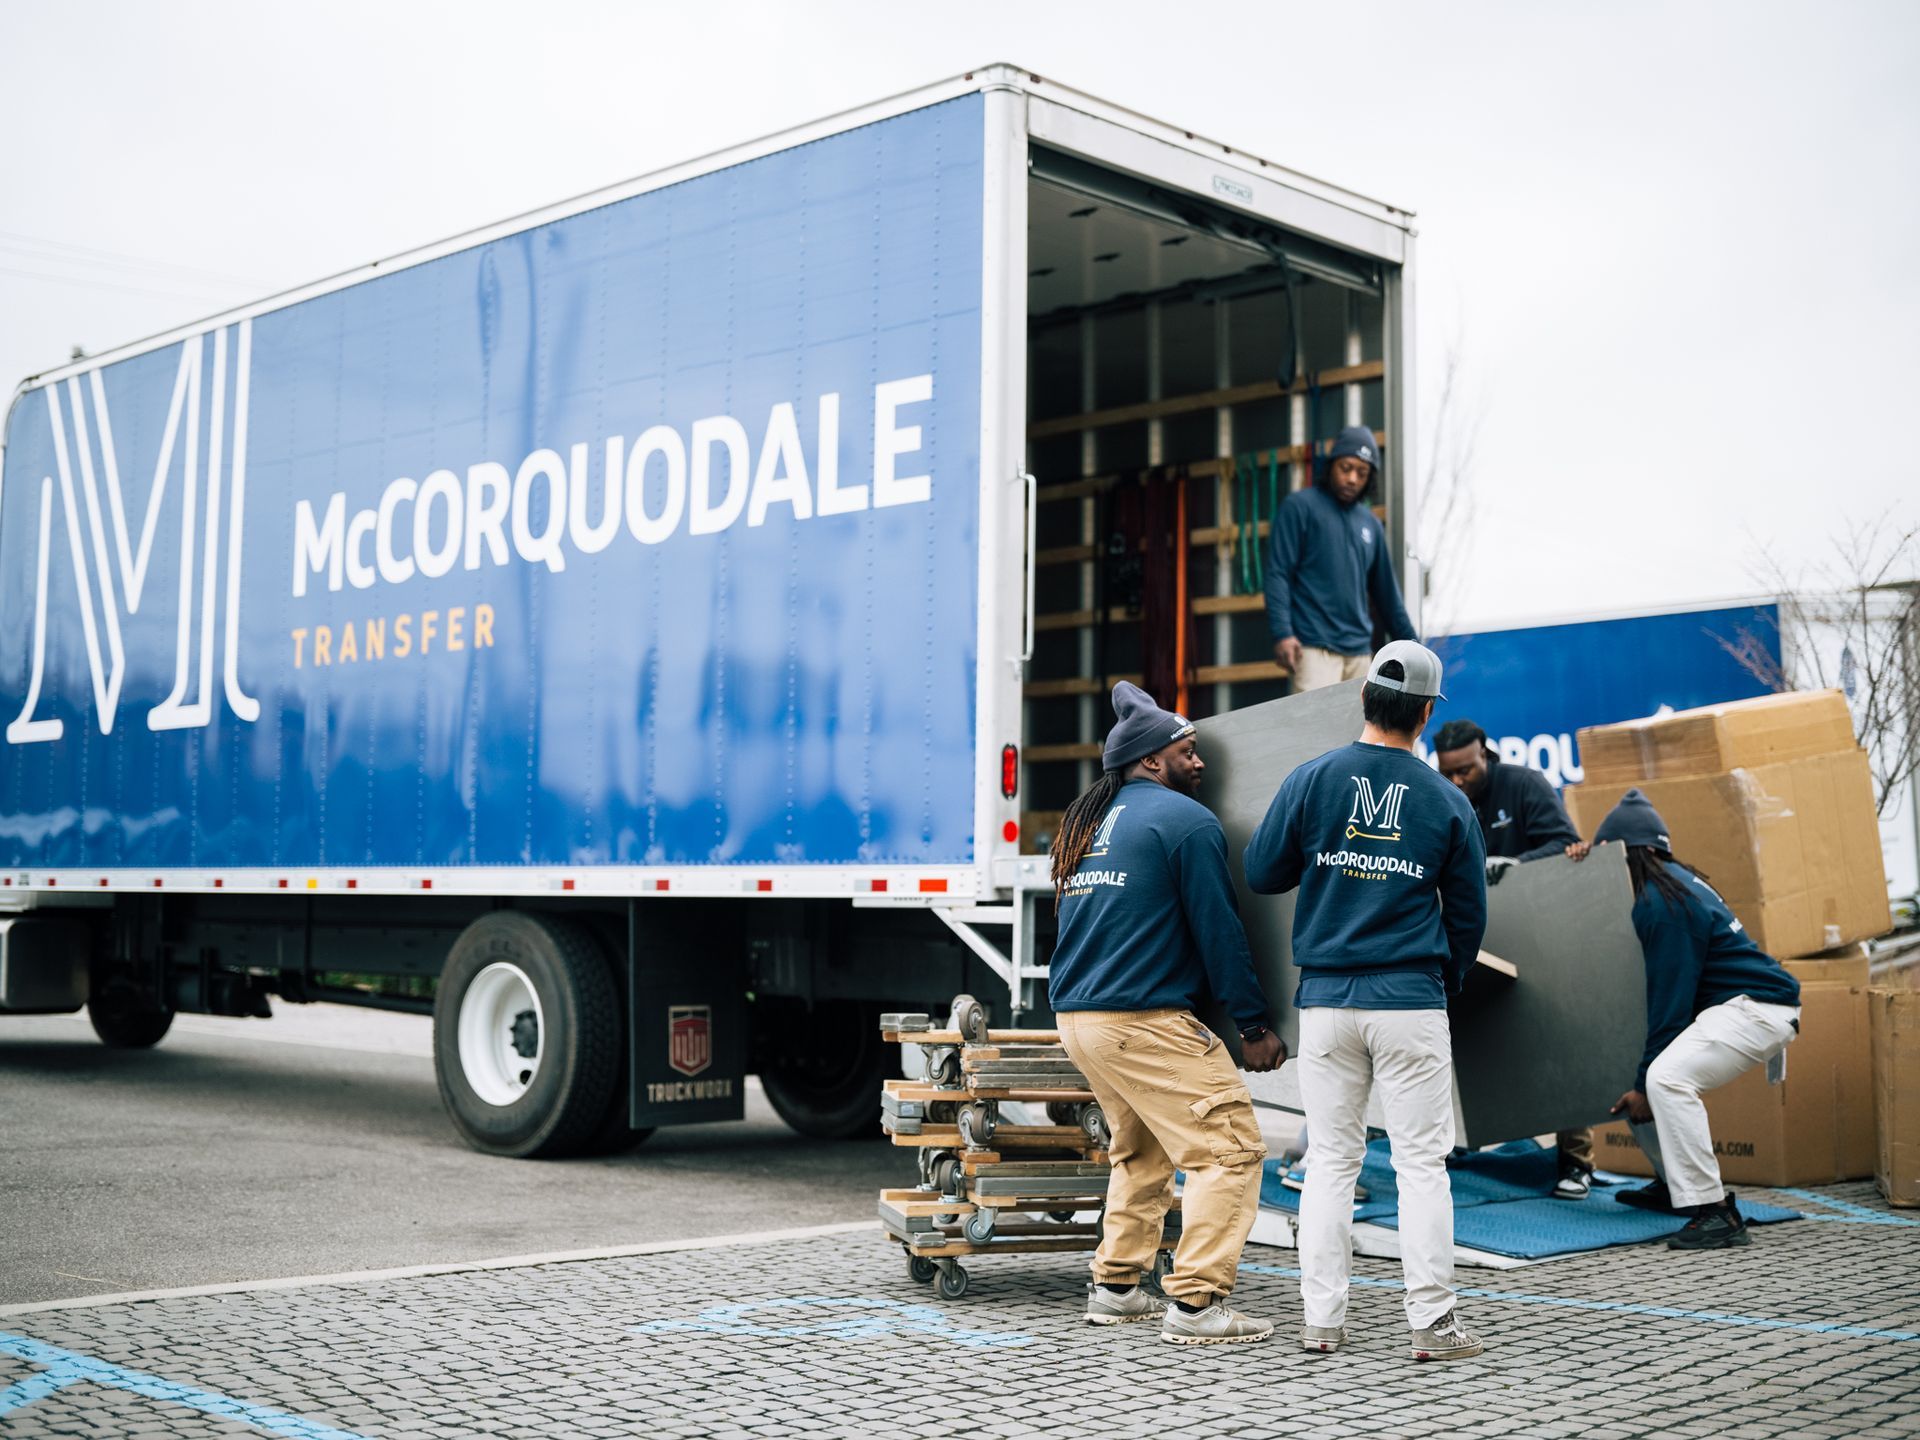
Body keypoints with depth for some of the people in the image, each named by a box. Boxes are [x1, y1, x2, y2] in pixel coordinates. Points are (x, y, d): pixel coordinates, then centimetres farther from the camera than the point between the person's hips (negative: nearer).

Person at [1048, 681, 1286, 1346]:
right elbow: (1219, 930, -8)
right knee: (1229, 1147, -5)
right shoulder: (1187, 821, -6)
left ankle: (1115, 1287, 24)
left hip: (1076, 1016, 9)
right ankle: (1195, 1303, -10)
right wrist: (1254, 1025, -3)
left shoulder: (1086, 821, 17)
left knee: (1140, 1151, 24)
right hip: (1145, 1020, -9)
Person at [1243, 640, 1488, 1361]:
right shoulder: (1448, 802, 0)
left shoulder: (1312, 779, -2)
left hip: (1326, 998, 1)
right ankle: (1432, 1321, 2)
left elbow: (1261, 873, 3)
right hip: (1412, 1003, -1)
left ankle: (1322, 1317, 10)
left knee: (1330, 1159, 9)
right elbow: (1469, 915, 8)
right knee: (1421, 1161, 3)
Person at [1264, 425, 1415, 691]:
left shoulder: (1370, 523, 18)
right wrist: (1282, 633, -16)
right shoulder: (1300, 506, 2)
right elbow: (1278, 573, -5)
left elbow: (1386, 589, 23)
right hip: (1315, 647, -6)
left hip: (1359, 650, 6)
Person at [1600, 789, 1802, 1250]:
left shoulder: (1663, 903, -19)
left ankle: (1714, 1212, -28)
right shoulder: (1672, 884, 11)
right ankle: (1676, 1183, 20)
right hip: (1724, 1006, 11)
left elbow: (1669, 998, -18)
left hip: (1757, 1006, -11)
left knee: (1667, 1076, -30)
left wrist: (1644, 1086, -14)